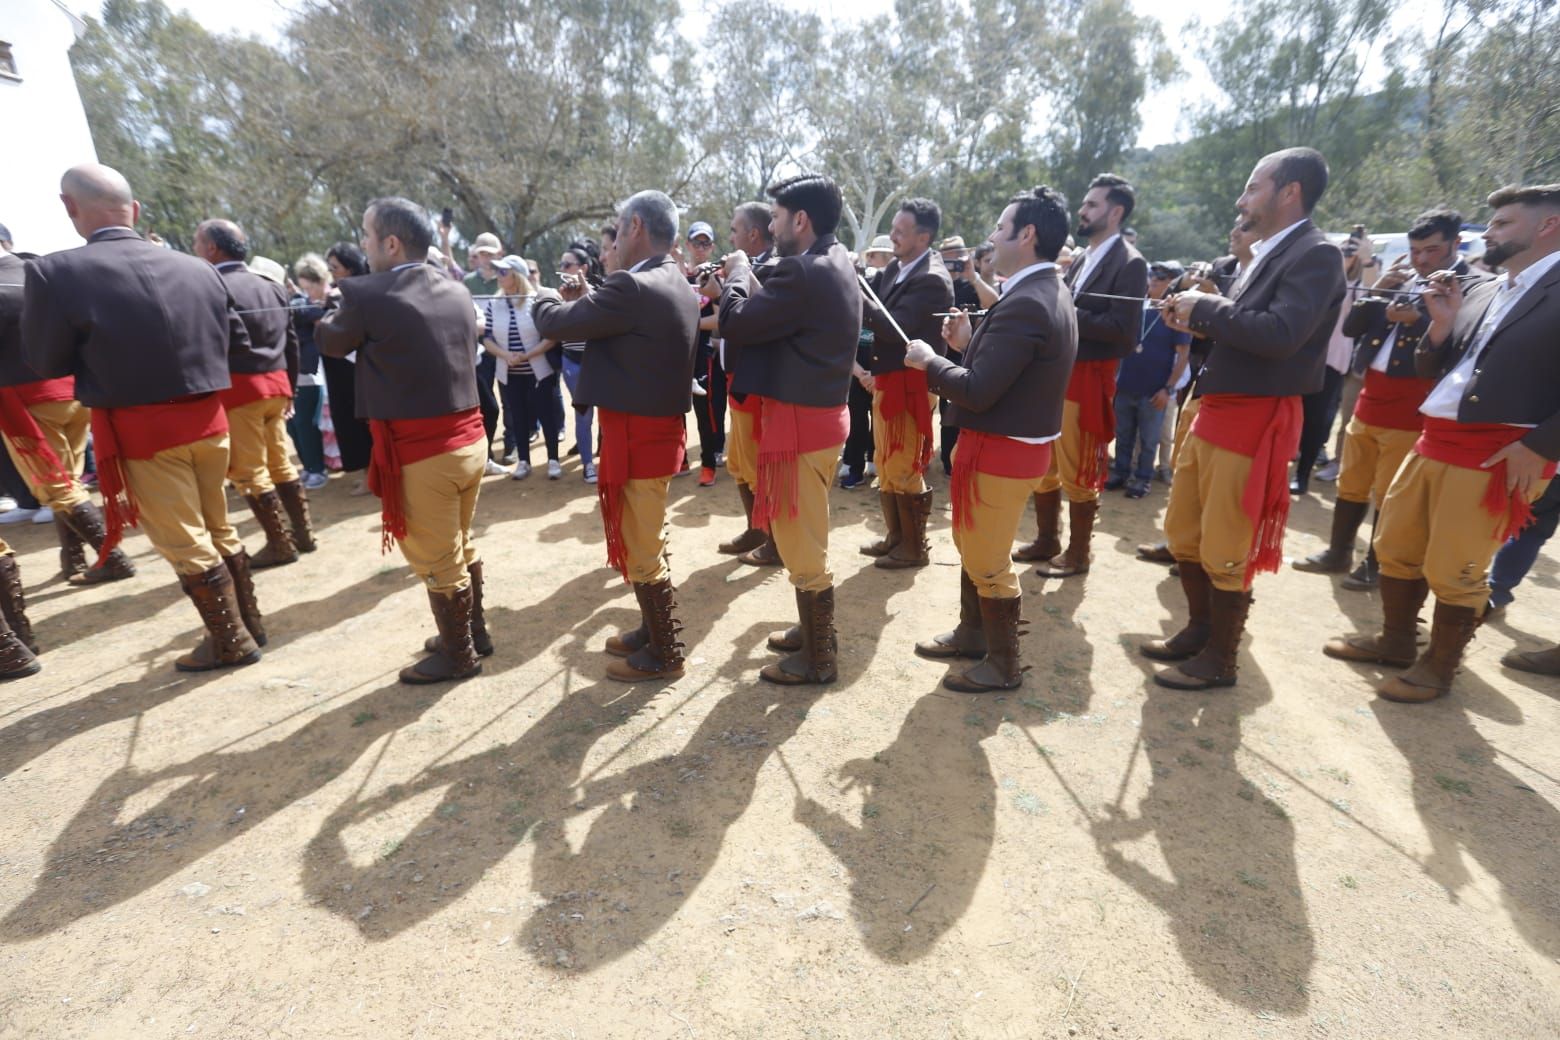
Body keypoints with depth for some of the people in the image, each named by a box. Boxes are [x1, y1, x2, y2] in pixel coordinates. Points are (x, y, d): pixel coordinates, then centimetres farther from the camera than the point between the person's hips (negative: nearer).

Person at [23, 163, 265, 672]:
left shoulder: (54, 272, -13)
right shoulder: (198, 268, -1)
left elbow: (46, 363, -4)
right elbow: (237, 341, 9)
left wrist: (101, 349, 12)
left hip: (140, 431, -4)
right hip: (206, 418, 5)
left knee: (183, 542, 5)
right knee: (218, 529, 18)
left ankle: (231, 642, 12)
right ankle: (249, 622, 27)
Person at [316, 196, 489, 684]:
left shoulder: (367, 294, -13)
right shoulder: (457, 292, 5)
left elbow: (330, 343, 4)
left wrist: (332, 316, 25)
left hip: (420, 450, -7)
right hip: (469, 437, 7)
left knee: (435, 559, 8)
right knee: (460, 544, 22)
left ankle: (458, 654, 23)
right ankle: (475, 632, 36)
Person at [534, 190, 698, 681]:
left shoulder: (633, 287, -21)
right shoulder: (676, 285, 9)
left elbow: (558, 323, -14)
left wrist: (544, 300, 7)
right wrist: (590, 299, 7)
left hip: (637, 436, -10)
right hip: (659, 428, 10)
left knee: (639, 550, 3)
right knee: (648, 541, 21)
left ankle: (664, 654, 17)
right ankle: (655, 630, 37)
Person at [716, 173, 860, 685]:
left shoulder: (803, 271, -20)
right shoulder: (836, 264, 12)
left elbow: (737, 322, -17)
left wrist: (737, 271, -1)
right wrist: (748, 279, 5)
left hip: (799, 421, -10)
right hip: (821, 414, 10)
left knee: (801, 542, 1)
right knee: (806, 536, 21)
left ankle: (819, 657, 16)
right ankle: (812, 631, 37)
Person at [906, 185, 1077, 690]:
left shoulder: (1024, 303, -24)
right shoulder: (1049, 293, 10)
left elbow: (976, 392, -27)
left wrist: (928, 360, -12)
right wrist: (970, 344, 5)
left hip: (1000, 450, -10)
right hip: (1012, 443, 10)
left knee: (987, 562, 4)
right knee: (973, 546, 22)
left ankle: (1003, 664, 21)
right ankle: (973, 634, 39)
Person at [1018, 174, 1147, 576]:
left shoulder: (1130, 263, -9)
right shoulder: (1081, 260, 15)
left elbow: (1124, 331, -18)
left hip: (1086, 381, -8)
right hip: (1054, 375, 8)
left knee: (1077, 474, 1)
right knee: (1042, 468, 14)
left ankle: (1077, 554, 16)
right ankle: (1046, 541, 29)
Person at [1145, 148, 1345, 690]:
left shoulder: (1317, 255, -12)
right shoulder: (1265, 254, 16)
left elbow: (1280, 334, -26)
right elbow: (1241, 330, 14)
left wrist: (1205, 307, -16)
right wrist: (1196, 318, -3)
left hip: (1254, 421, -9)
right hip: (1214, 413, 9)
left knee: (1224, 551, 1)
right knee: (1182, 532, 17)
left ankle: (1220, 659, 18)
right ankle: (1199, 629, 34)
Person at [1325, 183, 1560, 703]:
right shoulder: (1480, 292, 14)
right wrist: (1442, 322, -1)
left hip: (1500, 454, -7)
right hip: (1434, 441, 7)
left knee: (1453, 570, 1)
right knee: (1393, 546, 14)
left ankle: (1439, 665, 20)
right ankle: (1395, 640, 32)